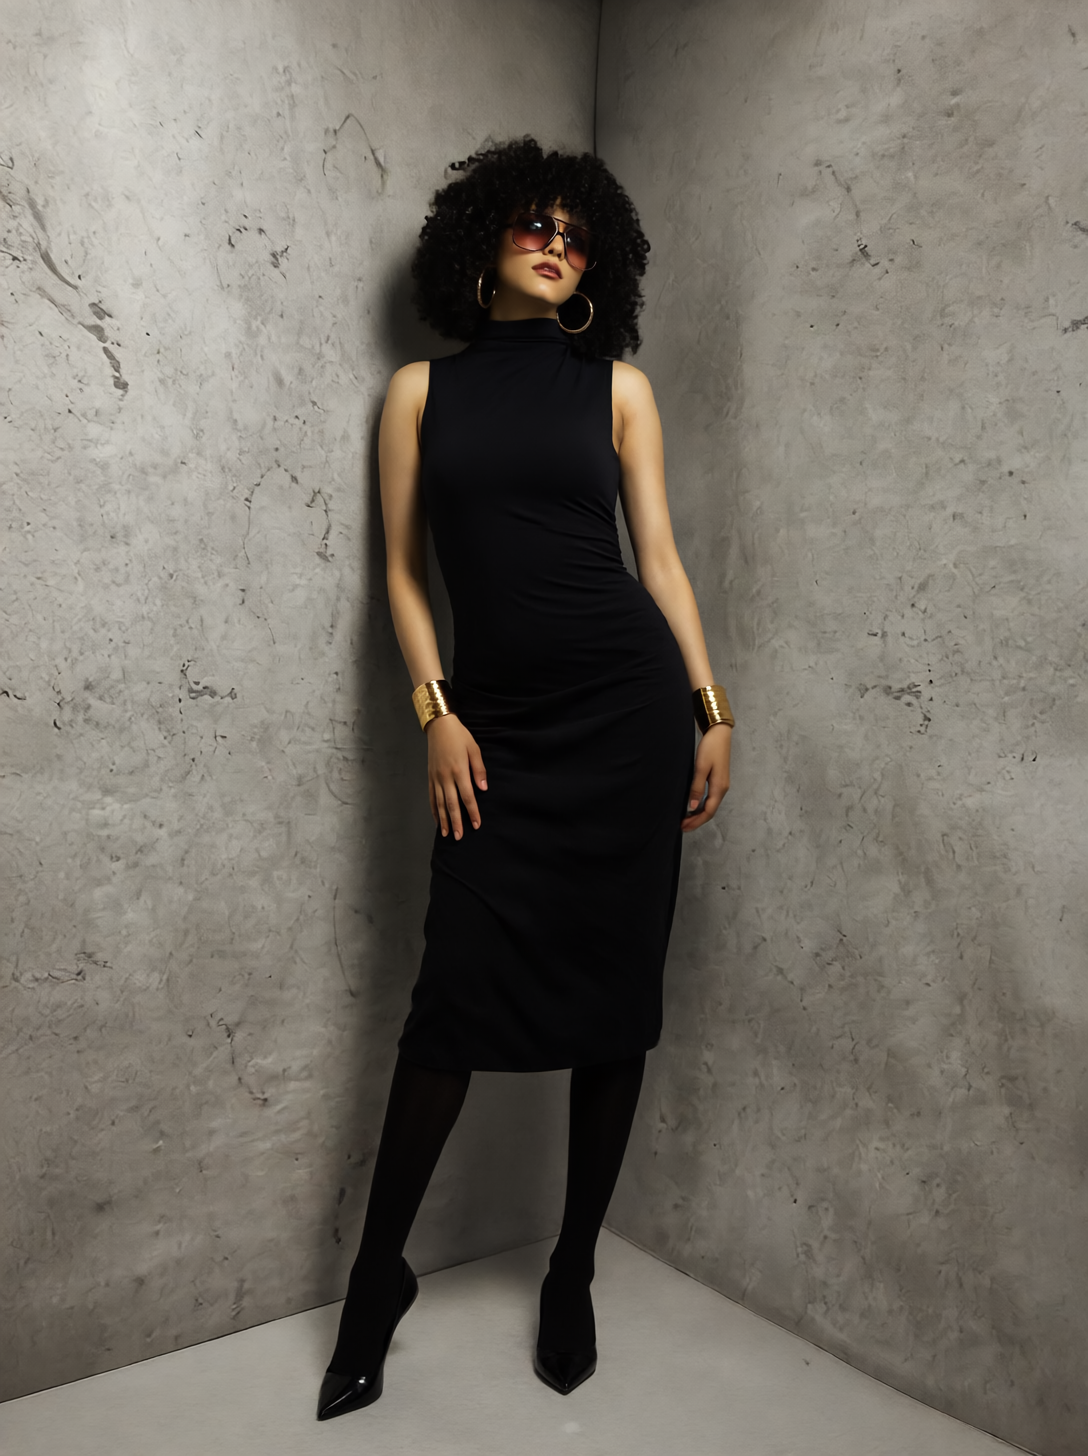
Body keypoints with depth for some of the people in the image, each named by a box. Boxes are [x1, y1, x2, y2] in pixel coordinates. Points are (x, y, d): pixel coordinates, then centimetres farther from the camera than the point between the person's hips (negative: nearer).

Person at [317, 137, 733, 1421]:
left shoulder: (616, 385, 11)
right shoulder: (422, 390, 11)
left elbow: (658, 557, 8)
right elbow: (404, 571, 8)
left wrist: (712, 711, 1)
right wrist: (436, 713, -4)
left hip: (627, 705, 1)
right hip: (495, 721, 0)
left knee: (613, 993, 4)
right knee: (458, 992, -3)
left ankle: (572, 1278, 23)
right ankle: (376, 1282, 17)